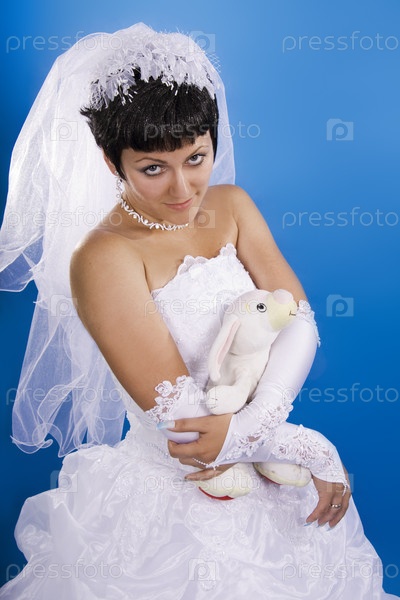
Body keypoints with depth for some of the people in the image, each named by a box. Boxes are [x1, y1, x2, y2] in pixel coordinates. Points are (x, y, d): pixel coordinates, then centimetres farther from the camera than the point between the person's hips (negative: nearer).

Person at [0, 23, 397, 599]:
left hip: (264, 480, 6)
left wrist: (252, 423, -24)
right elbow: (183, 420, -25)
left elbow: (299, 318, -9)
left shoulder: (232, 206, -4)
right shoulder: (102, 259, -22)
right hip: (173, 500, -6)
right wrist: (316, 450, -18)